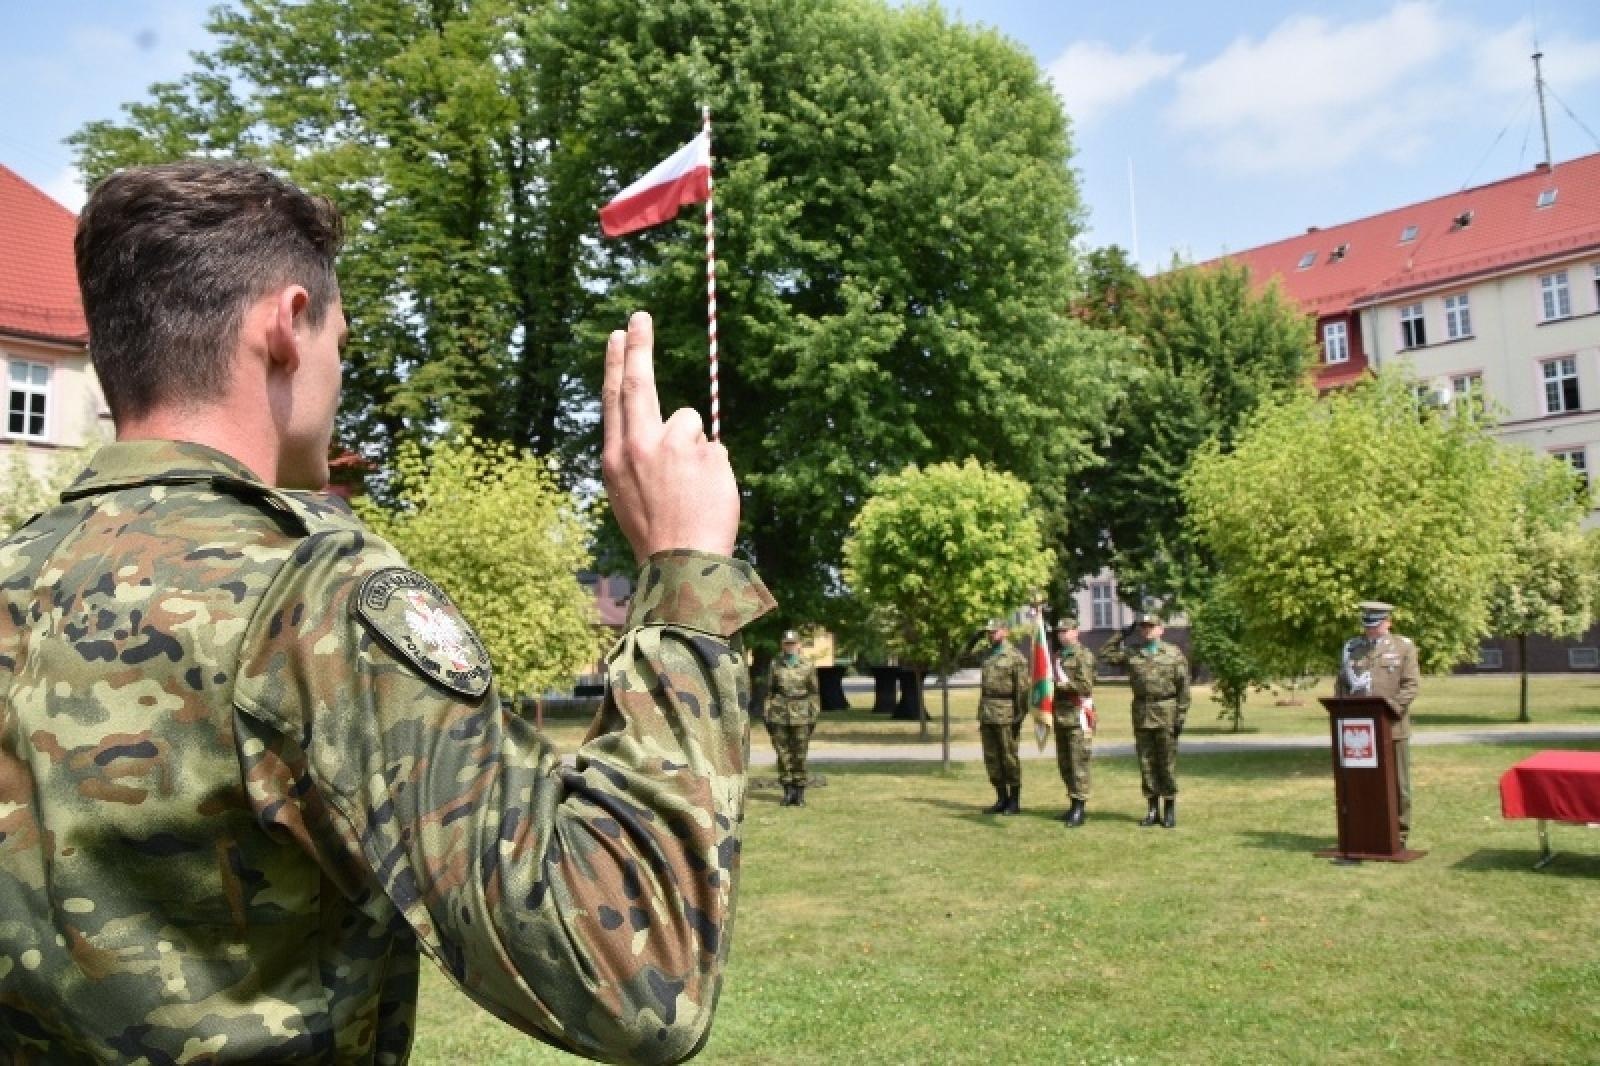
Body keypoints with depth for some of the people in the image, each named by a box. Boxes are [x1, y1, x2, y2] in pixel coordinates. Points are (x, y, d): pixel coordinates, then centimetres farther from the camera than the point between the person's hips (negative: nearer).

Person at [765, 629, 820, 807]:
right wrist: (767, 716, 4)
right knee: (783, 755, 3)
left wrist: (814, 717, -1)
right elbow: (769, 691, 9)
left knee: (799, 755, 0)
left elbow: (814, 692, 4)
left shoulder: (807, 665, 1)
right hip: (779, 714, 2)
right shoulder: (776, 664, 6)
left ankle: (800, 794, 9)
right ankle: (788, 792, 12)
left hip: (801, 715, -1)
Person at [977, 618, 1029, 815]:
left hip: (1006, 715, -7)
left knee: (1009, 757, -1)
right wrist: (981, 717, 18)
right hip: (987, 715, 7)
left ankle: (1015, 802, 8)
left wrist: (1020, 716, -14)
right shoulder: (987, 656, 15)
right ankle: (1001, 799, 15)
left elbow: (1023, 688, -10)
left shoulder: (1015, 657, -7)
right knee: (991, 758, 7)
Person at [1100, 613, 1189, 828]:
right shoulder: (1131, 654, 9)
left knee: (1167, 763, 2)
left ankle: (1170, 809, 12)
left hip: (1166, 713, -3)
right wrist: (1121, 635, 8)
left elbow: (1183, 687, -1)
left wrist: (1181, 716, -7)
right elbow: (1105, 654, 12)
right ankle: (1152, 809, 15)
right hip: (1141, 713, 3)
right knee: (1146, 763, 6)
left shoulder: (1174, 654, 0)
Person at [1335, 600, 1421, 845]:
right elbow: (1341, 685, 14)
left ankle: (1399, 836, 13)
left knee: (1397, 784, 4)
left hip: (1393, 728, -2)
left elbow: (1411, 684, -3)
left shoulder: (1404, 647, 5)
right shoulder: (1350, 648, 13)